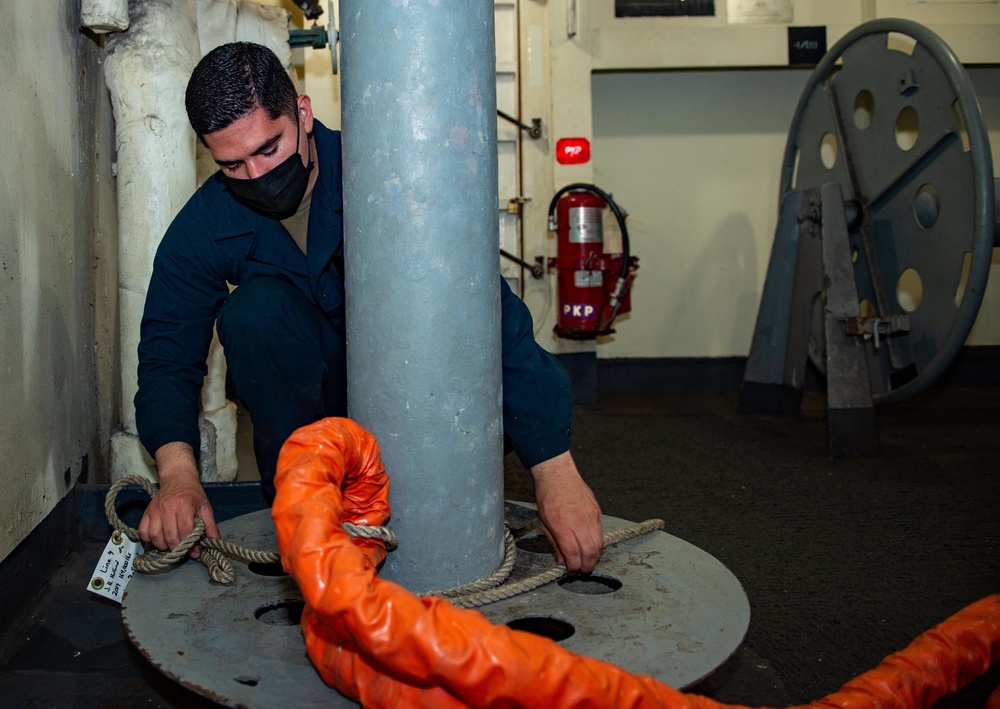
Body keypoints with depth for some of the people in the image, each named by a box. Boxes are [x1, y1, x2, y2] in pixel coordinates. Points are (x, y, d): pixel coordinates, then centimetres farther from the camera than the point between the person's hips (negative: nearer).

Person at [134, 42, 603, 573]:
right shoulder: (204, 226, -13)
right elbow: (168, 354, -11)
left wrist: (555, 472, -39)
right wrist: (178, 474, -33)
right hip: (311, 391, 2)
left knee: (539, 381, -30)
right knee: (255, 308, -30)